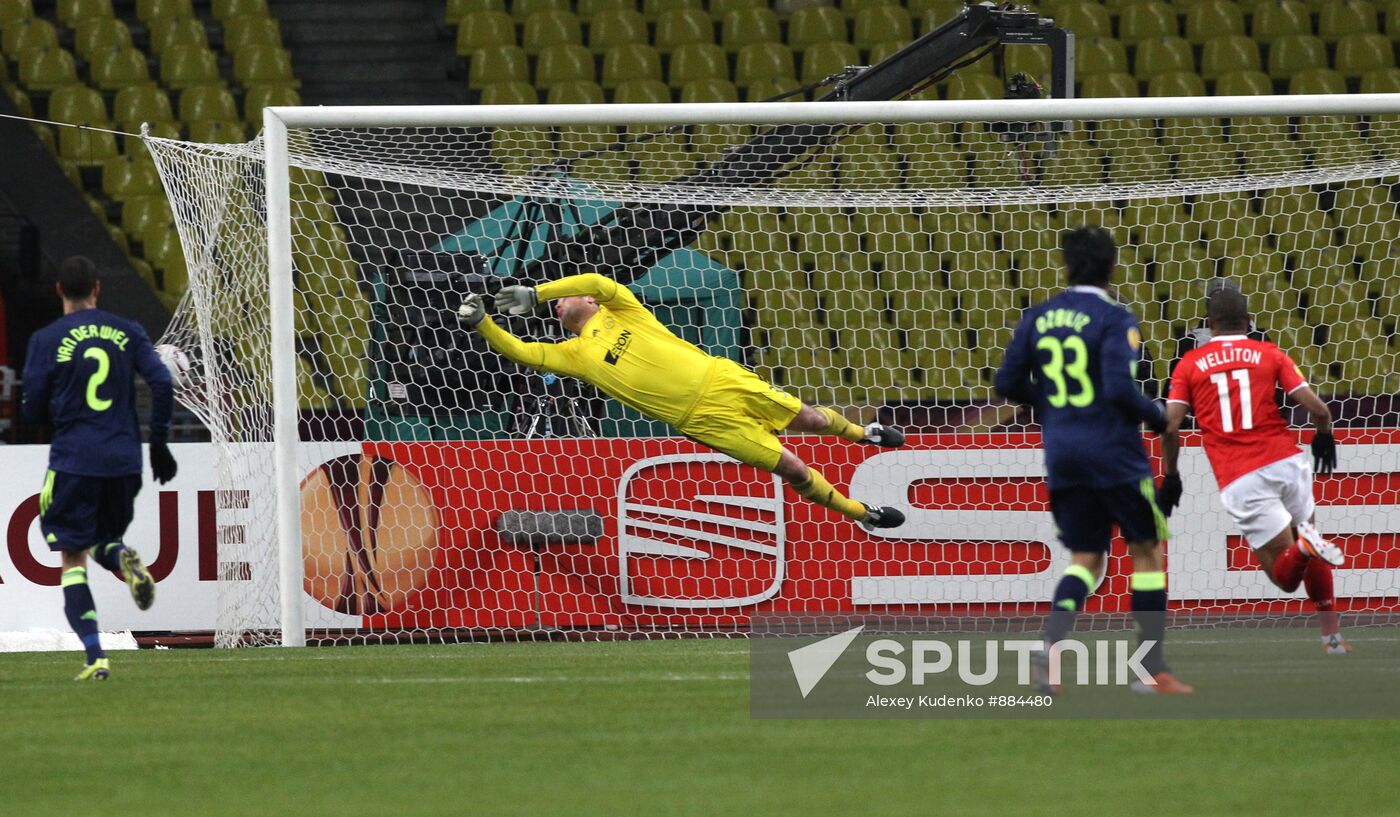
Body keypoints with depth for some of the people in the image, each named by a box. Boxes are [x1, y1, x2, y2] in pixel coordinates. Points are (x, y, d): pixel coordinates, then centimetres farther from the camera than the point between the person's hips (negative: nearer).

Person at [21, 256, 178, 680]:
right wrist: (157, 442, 8)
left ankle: (95, 658, -10)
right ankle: (123, 558, -14)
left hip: (73, 462, -3)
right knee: (105, 540, 24)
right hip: (123, 462, 3)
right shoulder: (127, 332, 6)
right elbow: (162, 382, -2)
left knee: (73, 561, 3)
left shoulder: (47, 340, -1)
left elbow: (33, 410, 0)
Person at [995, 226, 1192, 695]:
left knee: (1086, 560, 12)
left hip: (1061, 456, 5)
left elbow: (1007, 384, 5)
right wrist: (1158, 418, -5)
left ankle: (1051, 644, -14)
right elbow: (1119, 388, -22)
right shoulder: (1114, 320, -12)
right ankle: (1151, 668, 9)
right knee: (1148, 551, 9)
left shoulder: (1037, 319, 5)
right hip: (1113, 453, -5)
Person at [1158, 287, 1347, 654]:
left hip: (1239, 482, -1)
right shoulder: (1270, 354, 8)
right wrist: (1324, 435, 22)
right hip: (1285, 460, 1)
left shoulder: (1190, 363, 8)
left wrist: (1170, 476, 12)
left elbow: (1170, 425, -2)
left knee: (1284, 576, 5)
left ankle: (1305, 545, -28)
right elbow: (1317, 408, 0)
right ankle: (1331, 635, 15)